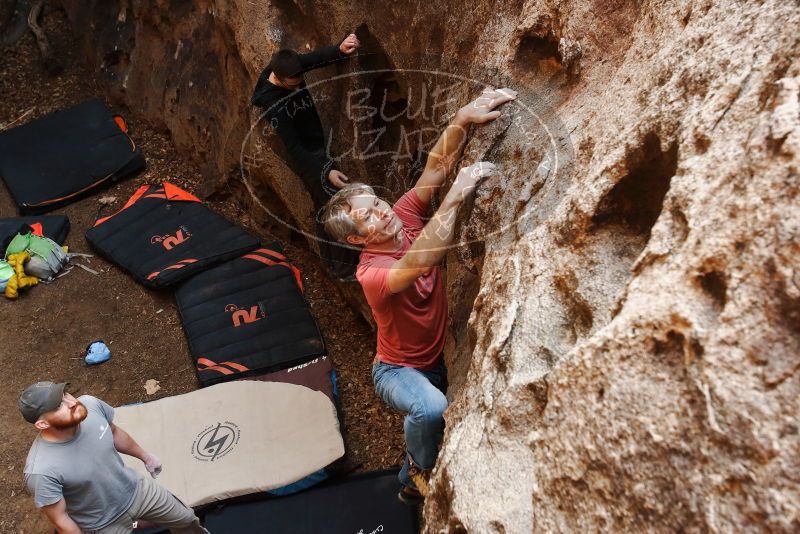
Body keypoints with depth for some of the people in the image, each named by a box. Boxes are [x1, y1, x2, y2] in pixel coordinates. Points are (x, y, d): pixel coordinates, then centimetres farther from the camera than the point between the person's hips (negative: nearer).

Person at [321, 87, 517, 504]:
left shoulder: (404, 216, -12)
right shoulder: (371, 274, -30)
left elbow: (437, 164, -18)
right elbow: (418, 264, -50)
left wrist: (462, 119, -35)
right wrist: (455, 197, -50)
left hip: (442, 359, 7)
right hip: (398, 369, -7)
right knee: (431, 409, -35)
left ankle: (410, 483, 25)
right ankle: (421, 471, -2)